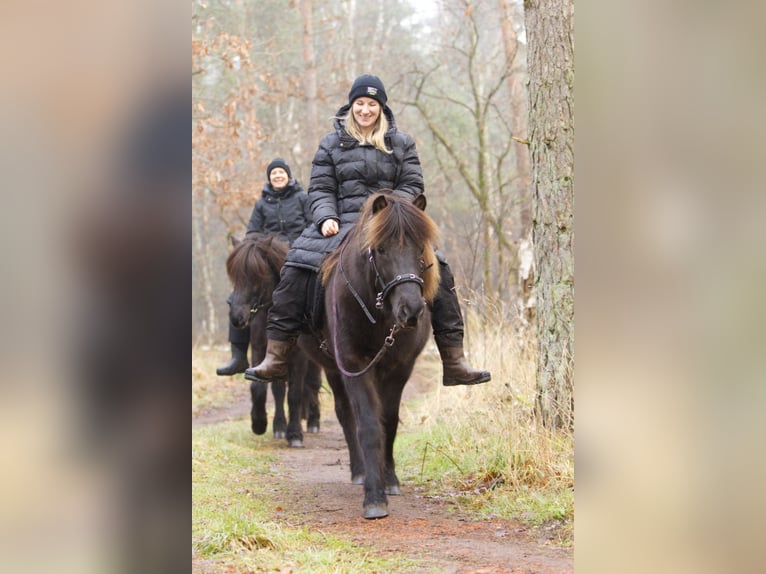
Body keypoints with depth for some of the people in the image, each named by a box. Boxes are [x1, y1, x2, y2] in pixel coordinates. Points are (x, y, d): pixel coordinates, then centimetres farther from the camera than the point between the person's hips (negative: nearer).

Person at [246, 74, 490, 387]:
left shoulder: (401, 143, 10)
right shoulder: (332, 144, 10)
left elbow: (412, 186, 5)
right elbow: (320, 189, 7)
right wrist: (327, 218, -13)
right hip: (342, 224, 0)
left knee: (437, 270, -18)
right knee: (296, 268, -22)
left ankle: (454, 363, -11)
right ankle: (275, 358, -16)